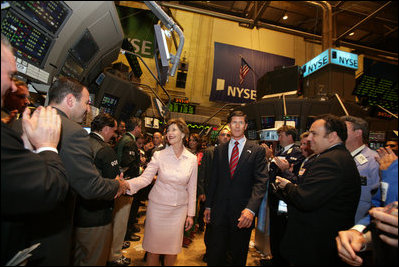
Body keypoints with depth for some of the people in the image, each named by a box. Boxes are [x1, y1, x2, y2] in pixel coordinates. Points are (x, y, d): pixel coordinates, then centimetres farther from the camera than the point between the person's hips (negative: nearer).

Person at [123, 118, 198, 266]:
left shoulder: (192, 159, -4)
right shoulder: (159, 155, -7)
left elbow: (192, 188, 1)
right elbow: (145, 178, -14)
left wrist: (191, 214, 4)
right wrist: (126, 184, -33)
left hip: (179, 209, 1)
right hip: (158, 206, -1)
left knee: (172, 248, 14)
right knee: (154, 247, 12)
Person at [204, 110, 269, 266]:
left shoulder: (257, 151, -3)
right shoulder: (219, 150, 7)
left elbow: (261, 182, -10)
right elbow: (214, 179, 9)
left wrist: (251, 209, -22)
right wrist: (208, 205, 9)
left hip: (242, 213, -1)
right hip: (219, 211, 2)